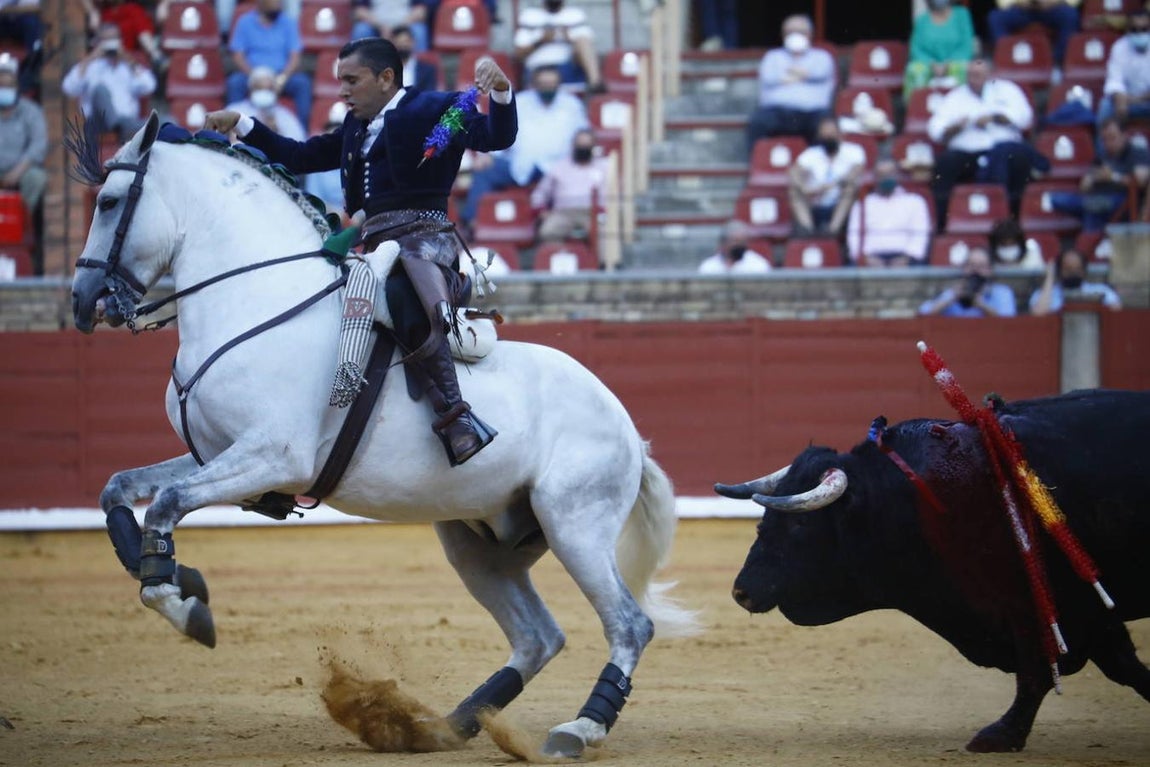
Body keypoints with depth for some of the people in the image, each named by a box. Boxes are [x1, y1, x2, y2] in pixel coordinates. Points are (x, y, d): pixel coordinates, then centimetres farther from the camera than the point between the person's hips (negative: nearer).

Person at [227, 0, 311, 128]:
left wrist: (282, 78, -19)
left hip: (281, 76, 1)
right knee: (235, 83, -32)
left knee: (303, 83, -28)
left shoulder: (289, 23, 7)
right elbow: (238, 56, -3)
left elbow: (295, 57, 0)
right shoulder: (245, 23, 3)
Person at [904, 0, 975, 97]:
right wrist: (932, 65, -16)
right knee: (914, 70, -33)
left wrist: (949, 64, -16)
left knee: (961, 68, -36)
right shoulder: (921, 20, 6)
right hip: (929, 63, 1)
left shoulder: (961, 15, 4)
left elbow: (967, 46, -1)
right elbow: (916, 48, 3)